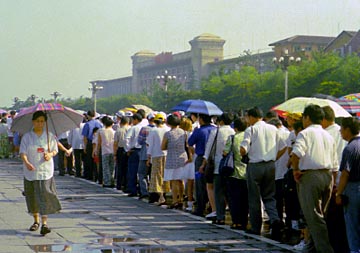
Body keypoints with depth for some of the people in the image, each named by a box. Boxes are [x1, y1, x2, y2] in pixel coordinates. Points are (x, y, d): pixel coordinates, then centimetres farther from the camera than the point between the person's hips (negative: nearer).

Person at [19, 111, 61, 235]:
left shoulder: (50, 136, 4)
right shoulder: (27, 137, 0)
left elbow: (55, 150, 12)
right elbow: (23, 152, -7)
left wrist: (50, 154, -11)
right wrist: (26, 163, -27)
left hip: (45, 171, -1)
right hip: (30, 171, 1)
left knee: (44, 196, -12)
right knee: (32, 197, 10)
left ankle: (44, 223, -14)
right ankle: (36, 220, 28)